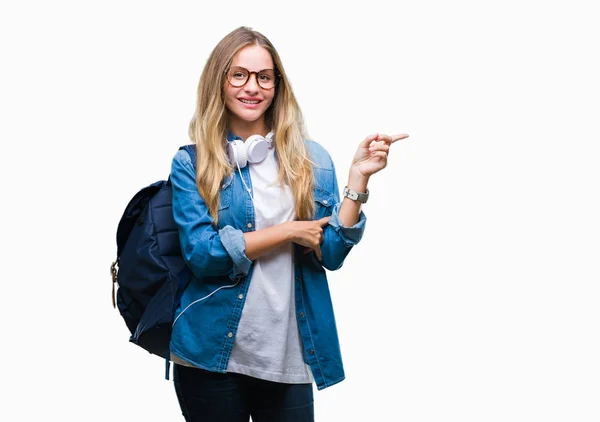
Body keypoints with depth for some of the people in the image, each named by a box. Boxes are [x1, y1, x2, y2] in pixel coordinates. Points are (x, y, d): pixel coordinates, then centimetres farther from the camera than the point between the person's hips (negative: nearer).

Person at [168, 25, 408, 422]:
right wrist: (289, 231, -12)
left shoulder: (311, 158, 4)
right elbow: (200, 252, -12)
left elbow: (332, 254, -3)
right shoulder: (191, 163, -1)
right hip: (211, 353, -1)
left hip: (289, 357, 2)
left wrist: (358, 178, -12)